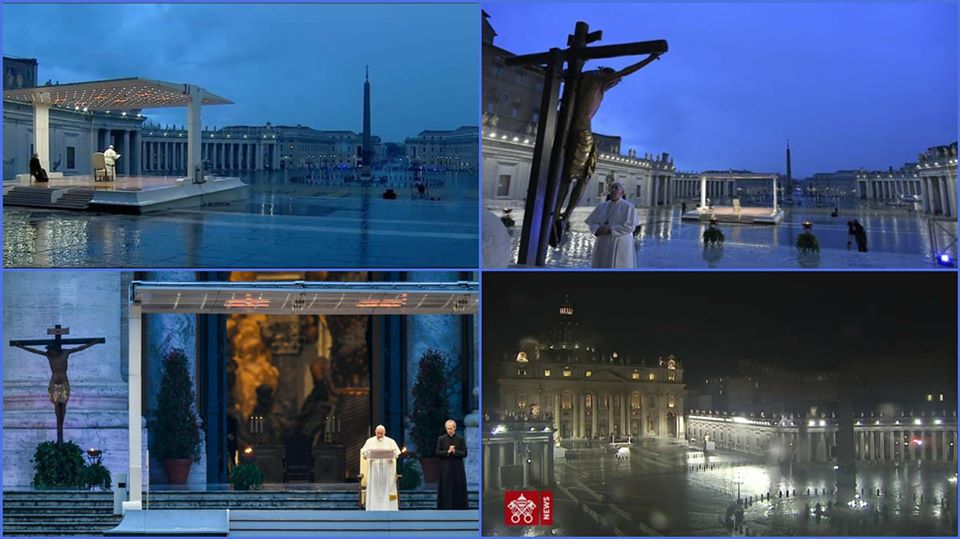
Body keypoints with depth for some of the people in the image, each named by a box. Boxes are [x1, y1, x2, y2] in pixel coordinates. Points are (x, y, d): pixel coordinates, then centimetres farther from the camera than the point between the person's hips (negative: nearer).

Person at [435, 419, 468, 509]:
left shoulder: (461, 439, 3)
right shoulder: (441, 439, 4)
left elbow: (464, 453, -2)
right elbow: (438, 453, -2)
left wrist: (455, 451, -18)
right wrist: (448, 451, -16)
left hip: (457, 468, 0)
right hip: (445, 469, 0)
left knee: (458, 489, 1)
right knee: (446, 490, -1)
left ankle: (458, 508, 7)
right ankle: (445, 507, 2)